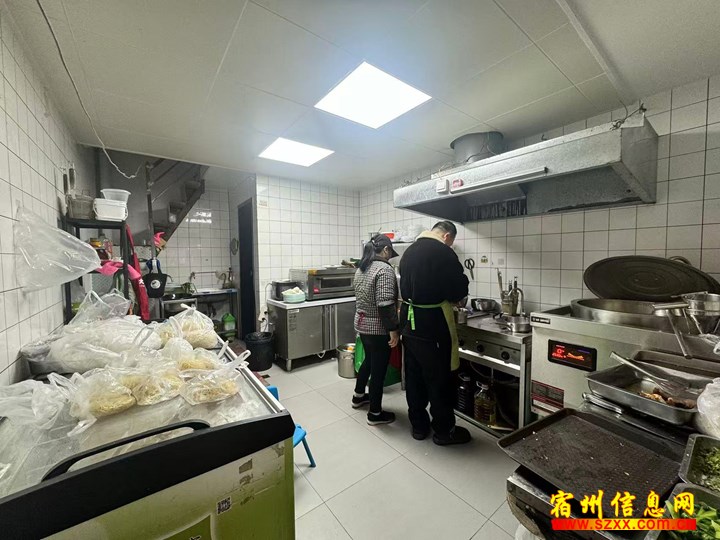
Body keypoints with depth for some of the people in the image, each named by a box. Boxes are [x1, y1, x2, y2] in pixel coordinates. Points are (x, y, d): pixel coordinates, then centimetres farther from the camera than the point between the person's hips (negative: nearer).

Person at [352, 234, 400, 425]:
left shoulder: (361, 268, 8)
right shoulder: (384, 269, -21)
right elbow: (385, 304, -27)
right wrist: (393, 330, -21)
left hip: (361, 323, 9)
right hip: (378, 328, -9)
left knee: (369, 359, 25)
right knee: (378, 368, 5)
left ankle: (358, 396, 41)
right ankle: (375, 413, 21)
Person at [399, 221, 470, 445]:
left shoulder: (409, 251, 10)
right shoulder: (443, 253, -14)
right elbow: (459, 290, -14)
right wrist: (456, 296, 10)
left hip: (409, 323, 8)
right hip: (432, 325, -7)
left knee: (414, 376, 16)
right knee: (439, 380, 9)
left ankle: (418, 426, 32)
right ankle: (444, 430, 27)